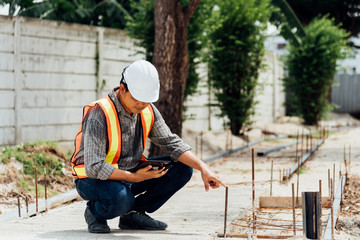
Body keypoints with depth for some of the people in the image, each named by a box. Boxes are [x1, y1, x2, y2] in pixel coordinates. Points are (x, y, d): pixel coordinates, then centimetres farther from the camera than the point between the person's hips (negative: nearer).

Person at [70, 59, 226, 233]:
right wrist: (135, 177, -29)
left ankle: (133, 213, 2)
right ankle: (94, 212, -4)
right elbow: (94, 167, -28)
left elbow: (171, 143, -1)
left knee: (183, 169, -4)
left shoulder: (148, 111, -2)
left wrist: (203, 167, -15)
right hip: (93, 180, -7)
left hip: (131, 174, 7)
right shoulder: (99, 115, -24)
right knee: (120, 198, -40)